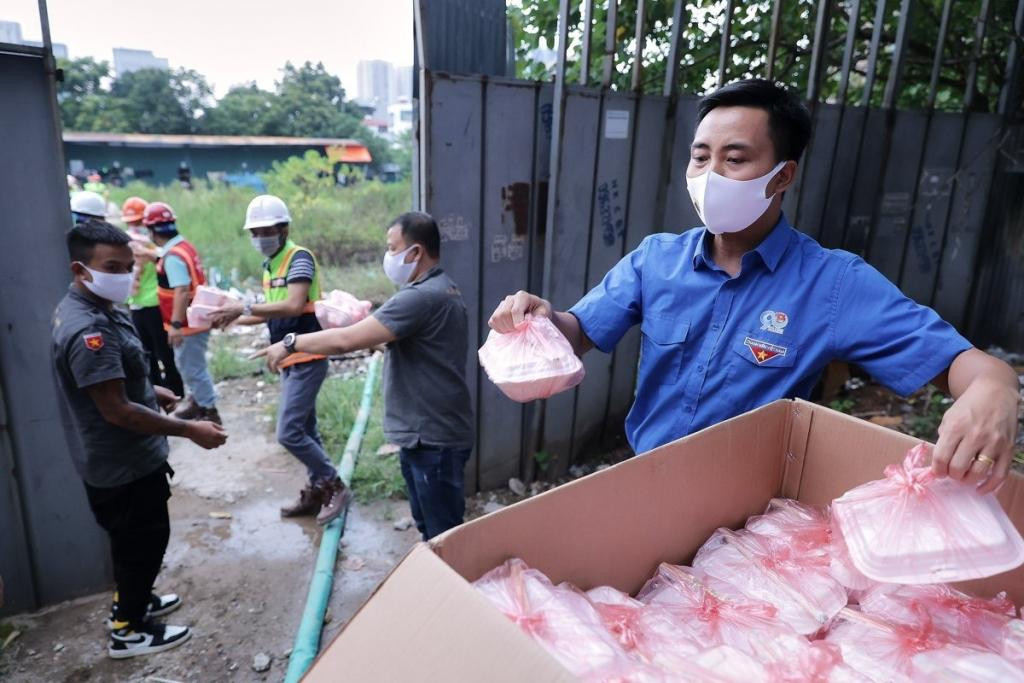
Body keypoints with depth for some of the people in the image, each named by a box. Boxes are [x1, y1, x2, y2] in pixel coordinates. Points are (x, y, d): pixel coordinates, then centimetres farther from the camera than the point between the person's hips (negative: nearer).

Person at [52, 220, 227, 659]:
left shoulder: (93, 309, 2)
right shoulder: (88, 330, -31)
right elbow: (116, 411, -31)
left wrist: (151, 391, 18)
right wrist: (190, 431, -27)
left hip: (121, 457, 10)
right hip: (123, 462, -10)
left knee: (133, 538, 26)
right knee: (144, 539, 8)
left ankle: (130, 601, 45)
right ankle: (128, 631, 26)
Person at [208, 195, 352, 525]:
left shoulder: (299, 258, -14)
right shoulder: (270, 265, 14)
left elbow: (294, 306, -28)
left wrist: (244, 307, -27)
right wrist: (233, 319, 10)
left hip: (307, 358, -9)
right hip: (290, 359, 9)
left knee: (288, 432, -10)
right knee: (304, 430, 15)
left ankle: (335, 486, 5)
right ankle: (318, 491, 26)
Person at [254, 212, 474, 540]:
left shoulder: (423, 297, -24)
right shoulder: (436, 289, 12)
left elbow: (346, 340, -26)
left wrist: (290, 343, -14)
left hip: (434, 437, -10)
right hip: (424, 432, 10)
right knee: (430, 528, 22)